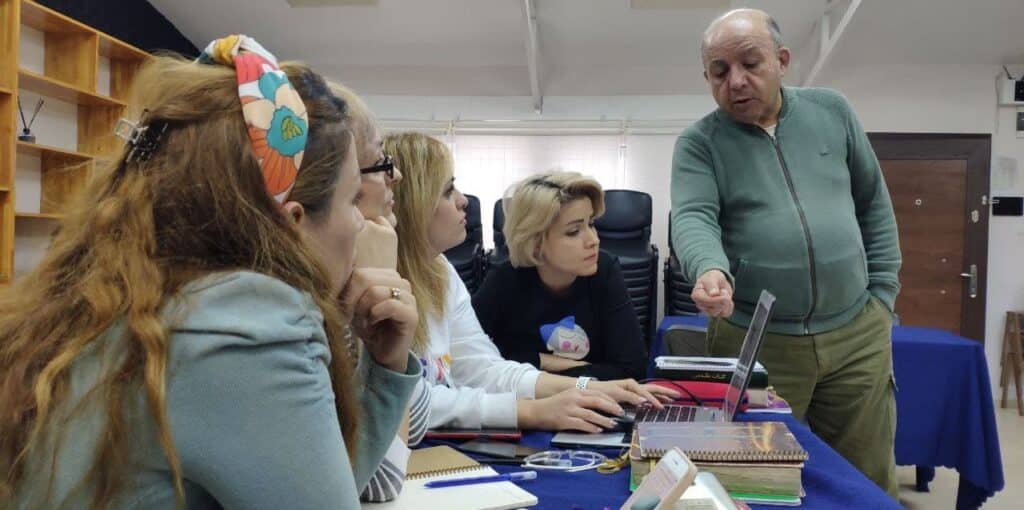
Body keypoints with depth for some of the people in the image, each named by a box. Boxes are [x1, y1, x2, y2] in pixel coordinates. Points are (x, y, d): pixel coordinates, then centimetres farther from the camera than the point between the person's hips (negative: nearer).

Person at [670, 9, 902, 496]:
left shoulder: (831, 111, 7)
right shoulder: (698, 143, -2)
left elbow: (874, 202, 13)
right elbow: (693, 218, -17)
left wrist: (882, 293, 8)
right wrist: (710, 269, -39)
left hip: (858, 334, 3)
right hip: (754, 343, -2)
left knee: (869, 483, 12)